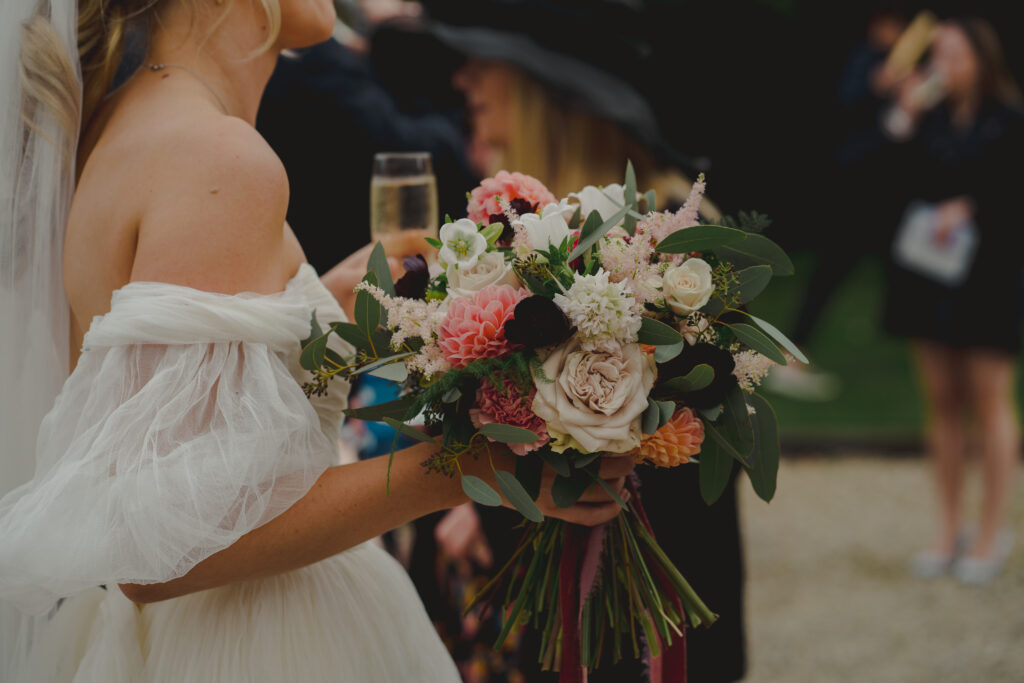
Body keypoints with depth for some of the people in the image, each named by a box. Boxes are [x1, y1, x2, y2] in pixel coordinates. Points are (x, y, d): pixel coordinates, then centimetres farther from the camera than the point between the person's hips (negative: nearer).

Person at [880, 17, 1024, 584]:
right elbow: (906, 181, -1)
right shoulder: (932, 116, 8)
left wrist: (967, 209, -13)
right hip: (930, 268, 5)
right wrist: (905, 121, -7)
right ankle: (950, 530, 17)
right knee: (942, 402, 8)